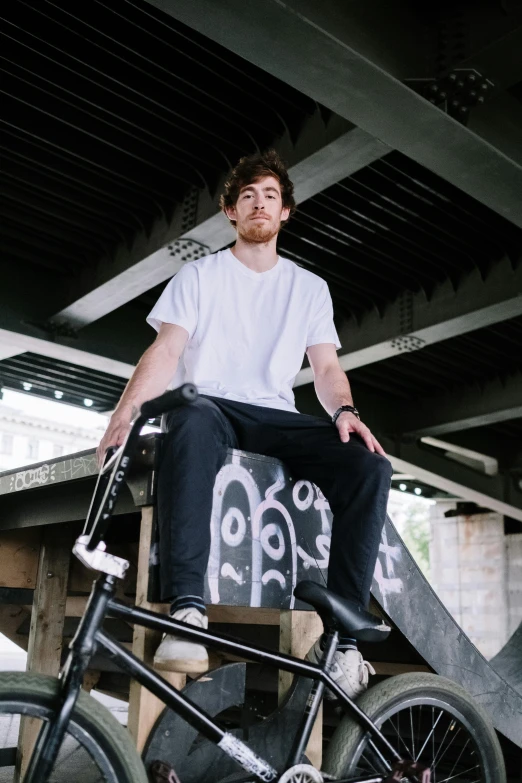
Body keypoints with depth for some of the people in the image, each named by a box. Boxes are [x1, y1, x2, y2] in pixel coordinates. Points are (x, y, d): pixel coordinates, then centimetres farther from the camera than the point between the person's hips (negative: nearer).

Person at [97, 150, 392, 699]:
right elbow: (166, 350, -1)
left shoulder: (310, 288, 19)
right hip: (210, 404, -2)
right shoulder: (199, 275, 13)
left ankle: (342, 637, -23)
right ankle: (187, 610, -43)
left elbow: (327, 369, 12)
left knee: (369, 466, -25)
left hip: (274, 417, 3)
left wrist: (345, 411, -11)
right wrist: (124, 412, -19)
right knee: (191, 425, -41)